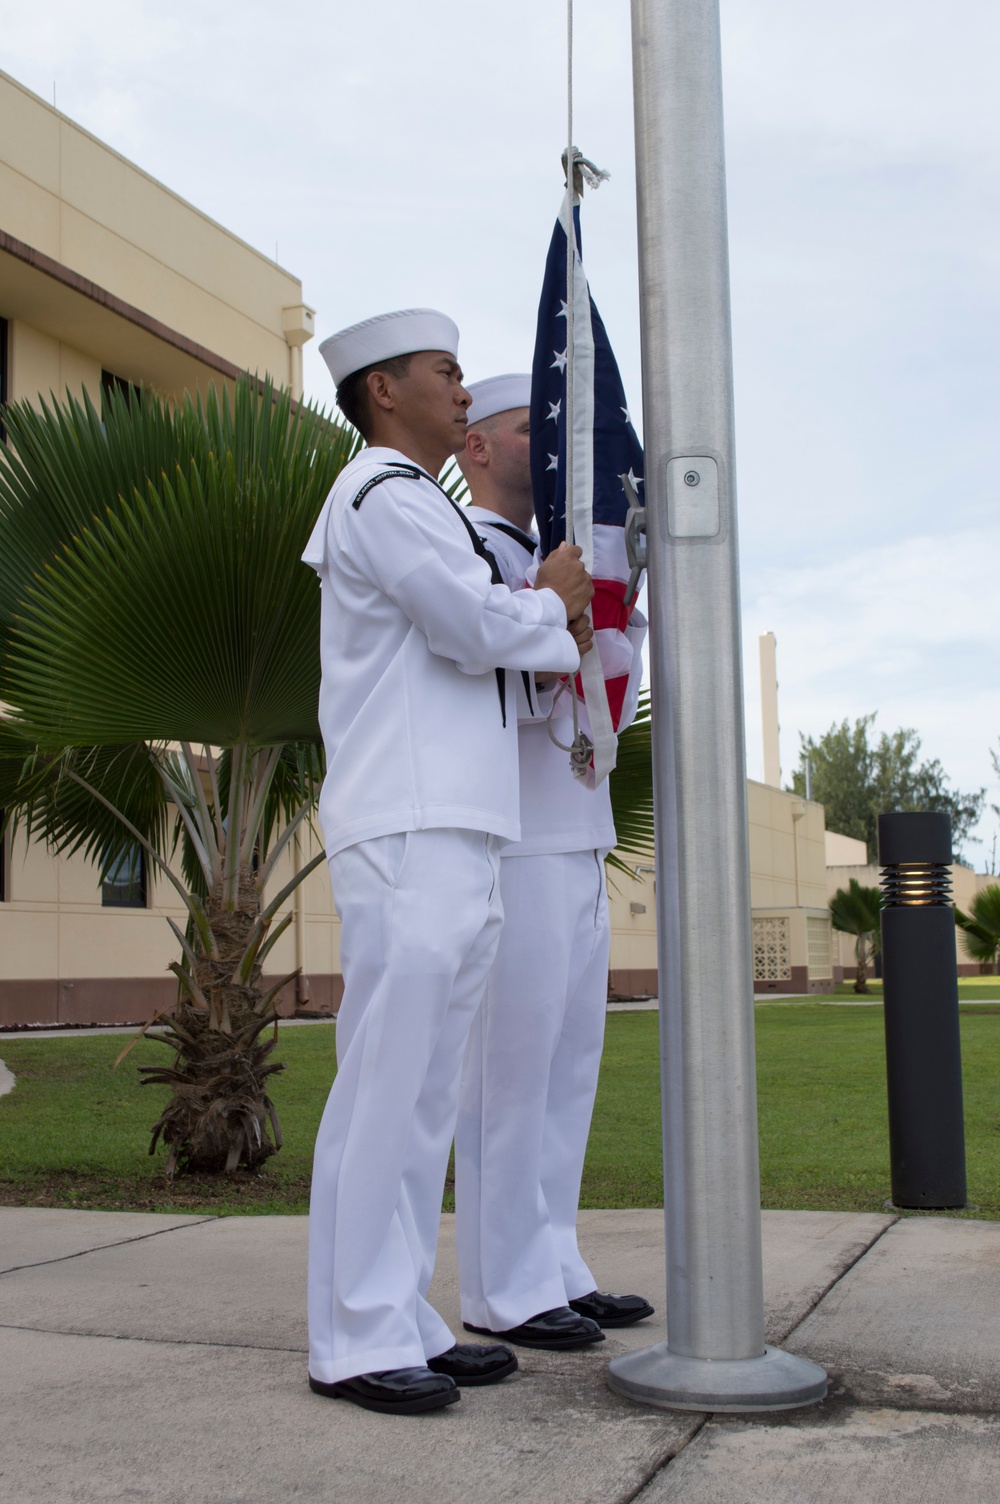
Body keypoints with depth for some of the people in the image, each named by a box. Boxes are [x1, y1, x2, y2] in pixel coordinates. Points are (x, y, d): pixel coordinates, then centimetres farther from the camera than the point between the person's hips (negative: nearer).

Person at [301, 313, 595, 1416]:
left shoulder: (415, 508, 28)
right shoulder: (383, 497, -4)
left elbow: (489, 644, 26)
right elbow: (477, 627, -15)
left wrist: (551, 628, 8)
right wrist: (552, 601, 5)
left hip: (455, 843, 10)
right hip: (404, 838, -10)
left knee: (427, 1096, 9)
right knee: (382, 1088, -8)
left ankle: (401, 1322, 15)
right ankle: (354, 1341, -1)